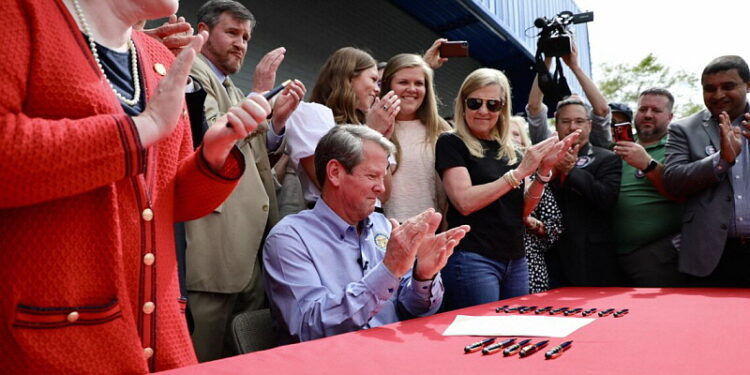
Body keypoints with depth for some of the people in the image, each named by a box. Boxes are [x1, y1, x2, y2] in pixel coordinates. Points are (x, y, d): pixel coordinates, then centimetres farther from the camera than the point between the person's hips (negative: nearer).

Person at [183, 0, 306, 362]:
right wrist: (259, 95, -11)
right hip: (216, 240, -9)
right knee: (206, 357, -1)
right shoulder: (192, 74, -3)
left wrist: (278, 119, 4)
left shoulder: (232, 90, 23)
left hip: (250, 239, 9)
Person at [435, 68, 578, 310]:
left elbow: (523, 209, 11)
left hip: (515, 261, 6)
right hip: (472, 259, -6)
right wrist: (520, 172, -16)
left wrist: (544, 170, -4)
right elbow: (464, 202, -17)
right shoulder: (451, 144, -4)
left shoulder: (509, 151, 14)